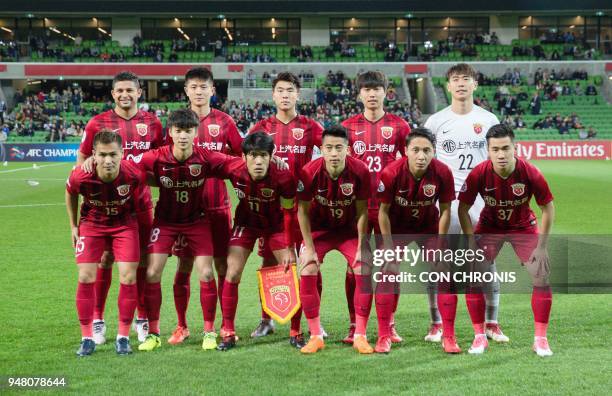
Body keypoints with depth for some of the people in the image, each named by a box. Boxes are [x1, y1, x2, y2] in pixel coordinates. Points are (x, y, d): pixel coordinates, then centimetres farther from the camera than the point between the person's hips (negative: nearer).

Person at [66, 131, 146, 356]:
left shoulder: (135, 174, -30)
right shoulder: (80, 176, -28)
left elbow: (139, 201, -6)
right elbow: (70, 194, -2)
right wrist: (73, 226, 4)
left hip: (125, 223, 0)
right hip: (92, 223, 1)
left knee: (128, 277, -8)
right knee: (86, 277, -6)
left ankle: (123, 337, 6)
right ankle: (87, 338, 6)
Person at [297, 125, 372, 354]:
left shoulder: (360, 171, -23)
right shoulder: (310, 172, -24)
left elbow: (362, 212, -12)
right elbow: (303, 211, -13)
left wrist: (361, 248, -12)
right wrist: (309, 248, -14)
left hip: (350, 229, 0)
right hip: (319, 228, 0)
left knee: (365, 271, -14)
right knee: (307, 273, -14)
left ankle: (360, 336, -1)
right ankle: (315, 336, -1)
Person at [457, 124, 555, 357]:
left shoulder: (530, 174, -27)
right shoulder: (478, 174, -26)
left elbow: (548, 208, -13)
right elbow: (463, 208, -12)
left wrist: (541, 247, -14)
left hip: (524, 227, 0)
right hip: (489, 226, 0)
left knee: (541, 276, -11)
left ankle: (540, 339, 2)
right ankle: (479, 337, 3)